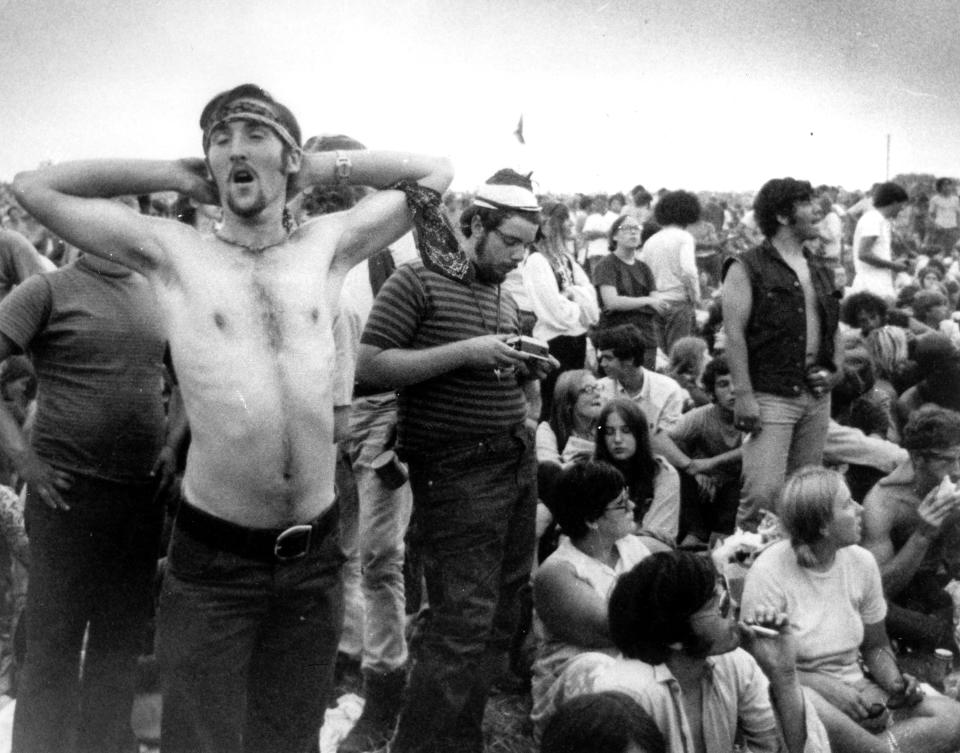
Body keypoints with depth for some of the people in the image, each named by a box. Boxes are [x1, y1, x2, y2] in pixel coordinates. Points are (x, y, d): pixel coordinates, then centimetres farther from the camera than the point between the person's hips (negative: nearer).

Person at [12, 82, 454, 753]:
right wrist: (172, 175, 1)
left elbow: (435, 173, 14)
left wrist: (321, 167, 8)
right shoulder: (173, 252, -2)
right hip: (214, 558, -3)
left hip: (315, 553, 3)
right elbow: (34, 187, -2)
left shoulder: (327, 244, 6)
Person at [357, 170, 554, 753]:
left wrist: (529, 375, 1)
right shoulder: (419, 280, -6)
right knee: (464, 621, -10)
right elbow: (371, 365, -14)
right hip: (457, 472, -8)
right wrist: (465, 352, -18)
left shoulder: (507, 302, 15)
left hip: (517, 464, 8)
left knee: (502, 616, 11)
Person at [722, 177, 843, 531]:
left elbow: (834, 328, 24)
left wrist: (834, 368, 5)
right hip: (770, 395, -6)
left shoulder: (820, 271, 16)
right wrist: (744, 395, -17)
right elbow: (733, 333, -11)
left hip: (817, 397, 7)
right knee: (763, 490, -14)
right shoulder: (747, 269, -5)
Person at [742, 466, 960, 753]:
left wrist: (896, 682, -7)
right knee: (809, 703, -41)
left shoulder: (862, 562, 3)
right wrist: (827, 686, -23)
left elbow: (875, 646, 14)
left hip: (856, 690, 5)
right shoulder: (769, 572, -14)